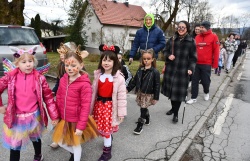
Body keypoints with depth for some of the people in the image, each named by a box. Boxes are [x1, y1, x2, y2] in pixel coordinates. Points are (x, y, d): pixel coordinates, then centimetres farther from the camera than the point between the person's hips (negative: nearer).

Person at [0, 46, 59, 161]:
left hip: (34, 116, 1)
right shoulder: (11, 77, -10)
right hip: (16, 118, 0)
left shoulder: (39, 78, -11)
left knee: (35, 138, 25)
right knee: (15, 143, 11)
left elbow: (48, 97, -7)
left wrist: (54, 116, -5)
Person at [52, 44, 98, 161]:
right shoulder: (63, 80, -3)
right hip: (64, 119, 6)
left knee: (76, 144, 15)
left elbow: (85, 106, -21)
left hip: (76, 121, -6)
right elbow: (59, 99, 8)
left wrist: (81, 126, -19)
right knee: (60, 142, 21)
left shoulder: (84, 84, -23)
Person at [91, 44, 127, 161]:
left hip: (110, 105, -4)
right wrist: (91, 106, 11)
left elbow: (122, 96, -12)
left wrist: (121, 112, -10)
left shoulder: (118, 77, -14)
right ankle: (109, 140, 49)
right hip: (99, 104, 5)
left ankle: (107, 152, 26)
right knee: (101, 127, 17)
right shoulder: (97, 74, 0)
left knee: (106, 129, 4)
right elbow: (93, 91, 7)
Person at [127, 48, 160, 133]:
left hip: (148, 94, -5)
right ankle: (147, 118, 43)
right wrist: (128, 88, 4)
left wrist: (156, 97, -11)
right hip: (140, 93, 5)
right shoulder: (140, 69, 3)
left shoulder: (155, 72, -12)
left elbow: (157, 86, -11)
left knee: (143, 109, -3)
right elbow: (134, 80, 9)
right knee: (144, 108, 17)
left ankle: (140, 125, 10)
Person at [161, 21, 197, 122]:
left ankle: (176, 114, 13)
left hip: (183, 71, -3)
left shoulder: (191, 41, -3)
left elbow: (193, 57, -3)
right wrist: (168, 56, -9)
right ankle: (173, 108, 35)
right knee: (171, 89, 12)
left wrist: (191, 68, -15)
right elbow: (165, 50, 13)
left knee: (178, 91, -1)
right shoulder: (172, 39, 6)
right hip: (170, 69, 3)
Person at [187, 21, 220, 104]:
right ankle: (193, 98, 15)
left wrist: (215, 64, -7)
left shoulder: (213, 37, -4)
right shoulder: (197, 37, 7)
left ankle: (206, 93, 38)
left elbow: (216, 51, -6)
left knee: (205, 81, 8)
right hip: (196, 63, 4)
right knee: (194, 80, 5)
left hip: (206, 64, -3)